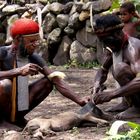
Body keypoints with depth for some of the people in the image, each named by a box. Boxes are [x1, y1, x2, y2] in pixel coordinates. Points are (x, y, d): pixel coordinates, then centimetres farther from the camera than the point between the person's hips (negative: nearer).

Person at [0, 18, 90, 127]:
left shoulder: (33, 58, 1)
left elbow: (56, 80, -4)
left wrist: (79, 101, -14)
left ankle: (17, 118, 4)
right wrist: (19, 71, -42)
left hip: (18, 108, 6)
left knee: (48, 82, 2)